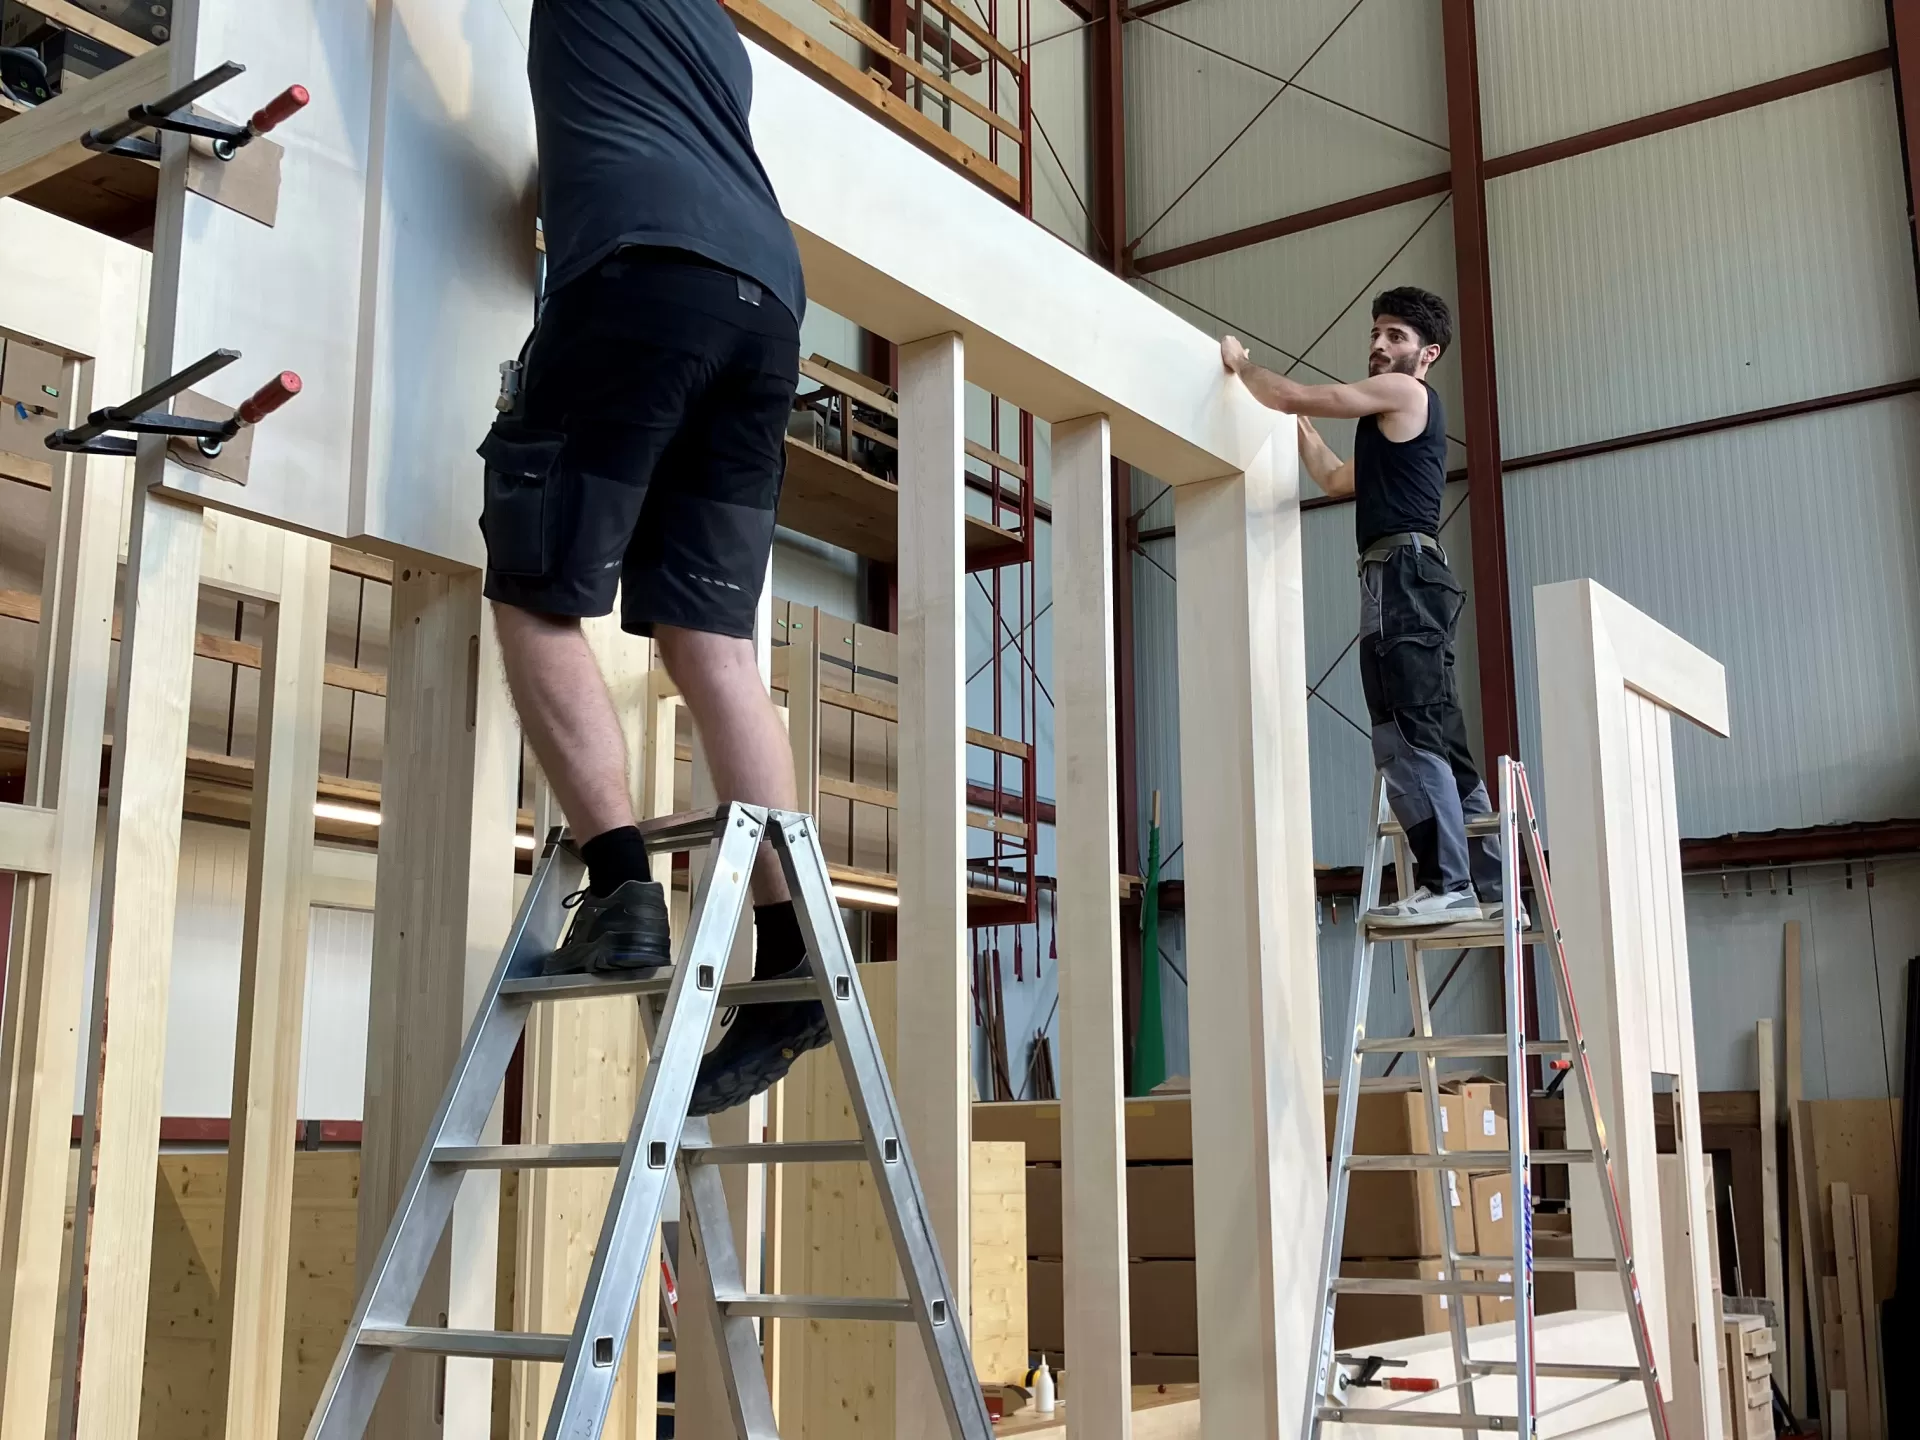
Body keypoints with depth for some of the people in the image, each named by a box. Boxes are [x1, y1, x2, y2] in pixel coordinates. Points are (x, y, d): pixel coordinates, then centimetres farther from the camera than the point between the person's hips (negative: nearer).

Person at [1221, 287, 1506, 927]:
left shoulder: (1403, 392, 1)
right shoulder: (1400, 423, 29)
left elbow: (1293, 395, -2)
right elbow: (1337, 480, 41)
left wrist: (1239, 363, 14)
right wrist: (1299, 429, 38)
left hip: (1403, 568, -10)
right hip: (1410, 577, 10)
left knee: (1408, 735, -17)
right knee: (1437, 737, 7)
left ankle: (1447, 886, -23)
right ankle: (1483, 886, 7)